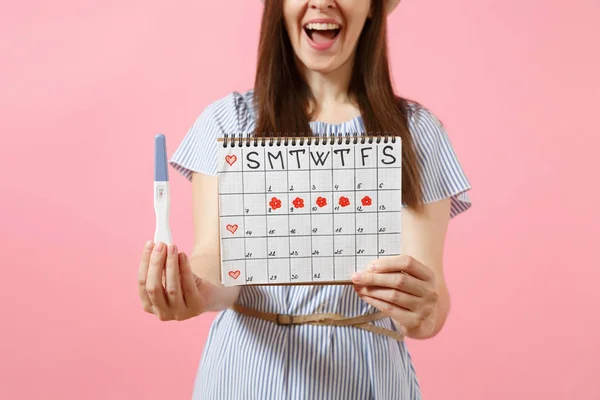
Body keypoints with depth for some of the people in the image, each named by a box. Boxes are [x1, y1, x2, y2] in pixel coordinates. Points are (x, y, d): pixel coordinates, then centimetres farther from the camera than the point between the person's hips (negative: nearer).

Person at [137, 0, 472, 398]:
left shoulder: (416, 131, -2)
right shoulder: (227, 120, -2)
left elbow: (429, 287, -10)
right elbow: (215, 255, -10)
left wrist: (424, 312, -33)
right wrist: (200, 290, -33)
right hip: (246, 368, 0)